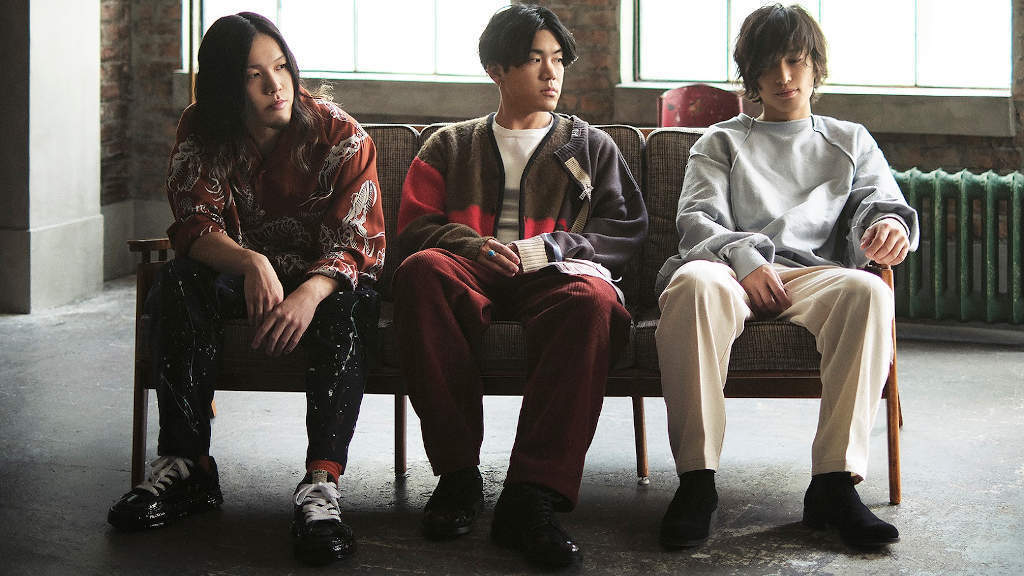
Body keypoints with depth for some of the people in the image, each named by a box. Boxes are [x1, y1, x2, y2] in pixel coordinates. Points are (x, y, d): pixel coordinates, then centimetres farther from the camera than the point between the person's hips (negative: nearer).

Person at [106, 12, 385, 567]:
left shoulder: (341, 136, -13)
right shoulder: (201, 133, -6)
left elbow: (358, 242, -19)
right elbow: (195, 225, -14)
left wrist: (310, 293, -42)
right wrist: (251, 262, -38)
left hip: (325, 276, -2)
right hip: (239, 274, 2)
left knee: (343, 305, -36)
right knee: (177, 284, -27)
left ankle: (321, 484, -49)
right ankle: (185, 465, -30)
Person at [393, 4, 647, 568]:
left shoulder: (591, 146, 27)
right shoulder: (450, 146, 27)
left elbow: (627, 227, 14)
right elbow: (415, 224, 15)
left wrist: (542, 248, -4)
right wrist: (475, 245, -8)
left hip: (556, 275, 0)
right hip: (472, 274, 1)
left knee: (593, 299, -39)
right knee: (420, 271, -37)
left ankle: (529, 495, -46)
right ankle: (458, 474, -34)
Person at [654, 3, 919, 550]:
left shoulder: (850, 141, 30)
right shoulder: (721, 142, 26)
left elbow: (879, 199, 13)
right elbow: (696, 217, 9)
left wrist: (889, 222, -14)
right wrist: (743, 259, -13)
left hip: (815, 273, 1)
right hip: (732, 267, -1)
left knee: (867, 290, -37)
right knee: (695, 284, -40)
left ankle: (834, 482, -39)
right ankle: (696, 479, -39)